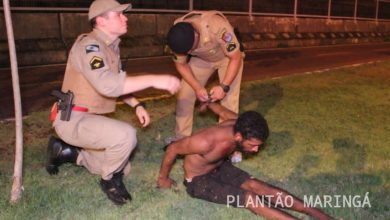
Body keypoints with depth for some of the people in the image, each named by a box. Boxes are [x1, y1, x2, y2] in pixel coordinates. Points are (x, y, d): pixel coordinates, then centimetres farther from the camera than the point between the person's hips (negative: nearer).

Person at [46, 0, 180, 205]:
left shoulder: (110, 46, 10)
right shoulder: (89, 45, -20)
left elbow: (118, 83, 20)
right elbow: (108, 85, -36)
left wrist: (137, 105, 4)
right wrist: (153, 80, -35)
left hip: (91, 118, 9)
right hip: (73, 119, -9)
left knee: (122, 168, 13)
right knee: (126, 135, -32)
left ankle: (67, 151, 22)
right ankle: (109, 180, -4)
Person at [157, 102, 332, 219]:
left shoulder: (238, 125, -19)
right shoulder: (206, 142, -40)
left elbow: (223, 112, 3)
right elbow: (172, 149, -26)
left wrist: (208, 102, 25)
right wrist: (163, 178, -10)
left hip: (220, 167, 6)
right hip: (198, 181, -6)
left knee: (256, 185, -15)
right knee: (250, 198, -21)